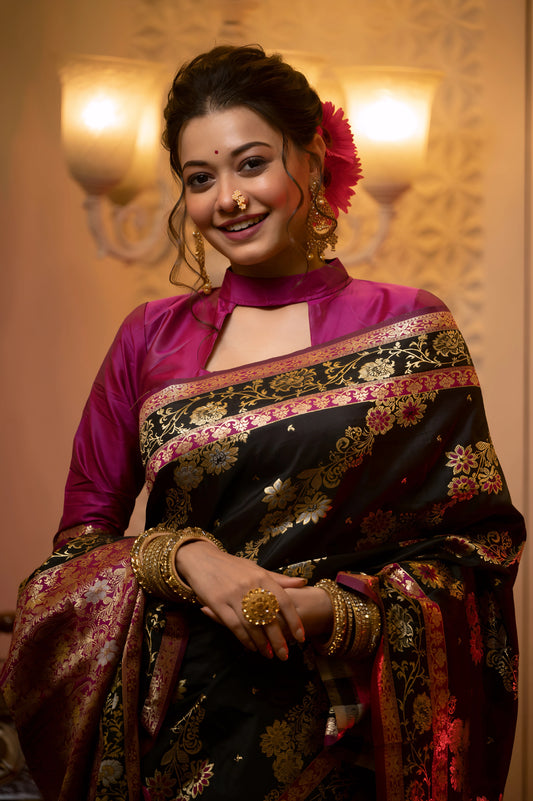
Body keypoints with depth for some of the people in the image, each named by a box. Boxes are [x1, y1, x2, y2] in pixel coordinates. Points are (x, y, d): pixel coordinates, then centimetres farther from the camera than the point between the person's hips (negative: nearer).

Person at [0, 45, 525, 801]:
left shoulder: (408, 330, -3)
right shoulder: (152, 338, 3)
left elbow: (476, 543, -3)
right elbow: (81, 537, 4)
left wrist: (335, 609, -18)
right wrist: (187, 556, -15)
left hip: (344, 732, -2)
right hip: (173, 727, 2)